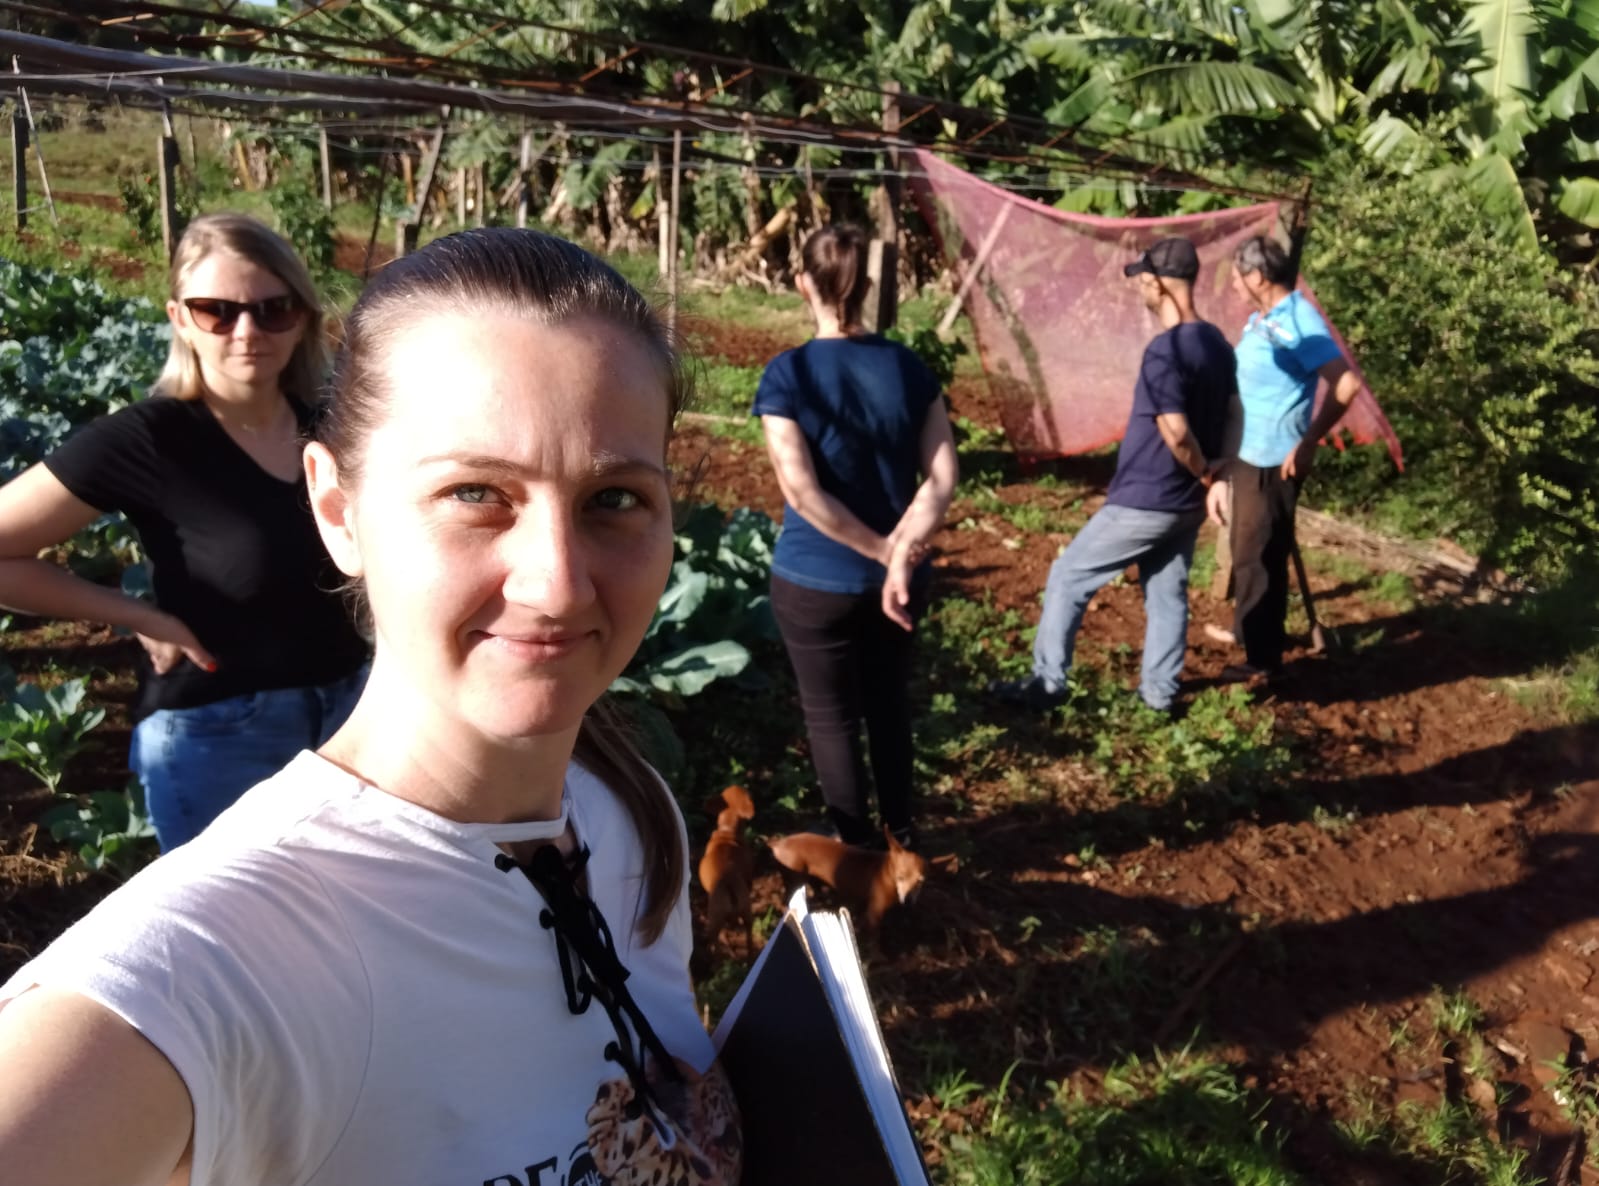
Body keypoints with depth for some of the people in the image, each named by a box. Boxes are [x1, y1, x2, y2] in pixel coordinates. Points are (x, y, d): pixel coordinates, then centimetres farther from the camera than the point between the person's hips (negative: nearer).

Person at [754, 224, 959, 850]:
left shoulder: (787, 375, -14)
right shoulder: (909, 367, -3)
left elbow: (802, 492, -20)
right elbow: (943, 475, -9)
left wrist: (884, 551, -12)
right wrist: (901, 554, -16)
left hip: (816, 581, -4)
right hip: (895, 579, 4)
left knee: (831, 715, 13)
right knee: (890, 703, 22)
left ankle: (855, 850, 25)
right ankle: (900, 832, 38)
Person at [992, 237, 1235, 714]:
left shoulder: (1165, 350, -22)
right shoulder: (1217, 342, 5)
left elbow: (1175, 432, -27)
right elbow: (1226, 415, 12)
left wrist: (1204, 472, -11)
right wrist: (1209, 476, 9)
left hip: (1144, 500, -8)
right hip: (1187, 502, 8)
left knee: (1068, 577, 3)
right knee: (1168, 591, 17)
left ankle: (1047, 683, 7)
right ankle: (1159, 692, 23)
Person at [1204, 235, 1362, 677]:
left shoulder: (1298, 321, -19)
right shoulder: (1258, 319, 10)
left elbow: (1346, 385, -28)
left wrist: (1307, 444, -23)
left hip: (1273, 460, -9)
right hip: (1246, 454, 9)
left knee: (1259, 555, -1)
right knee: (1245, 549, 21)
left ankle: (1263, 658, 10)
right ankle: (1247, 629, 39)